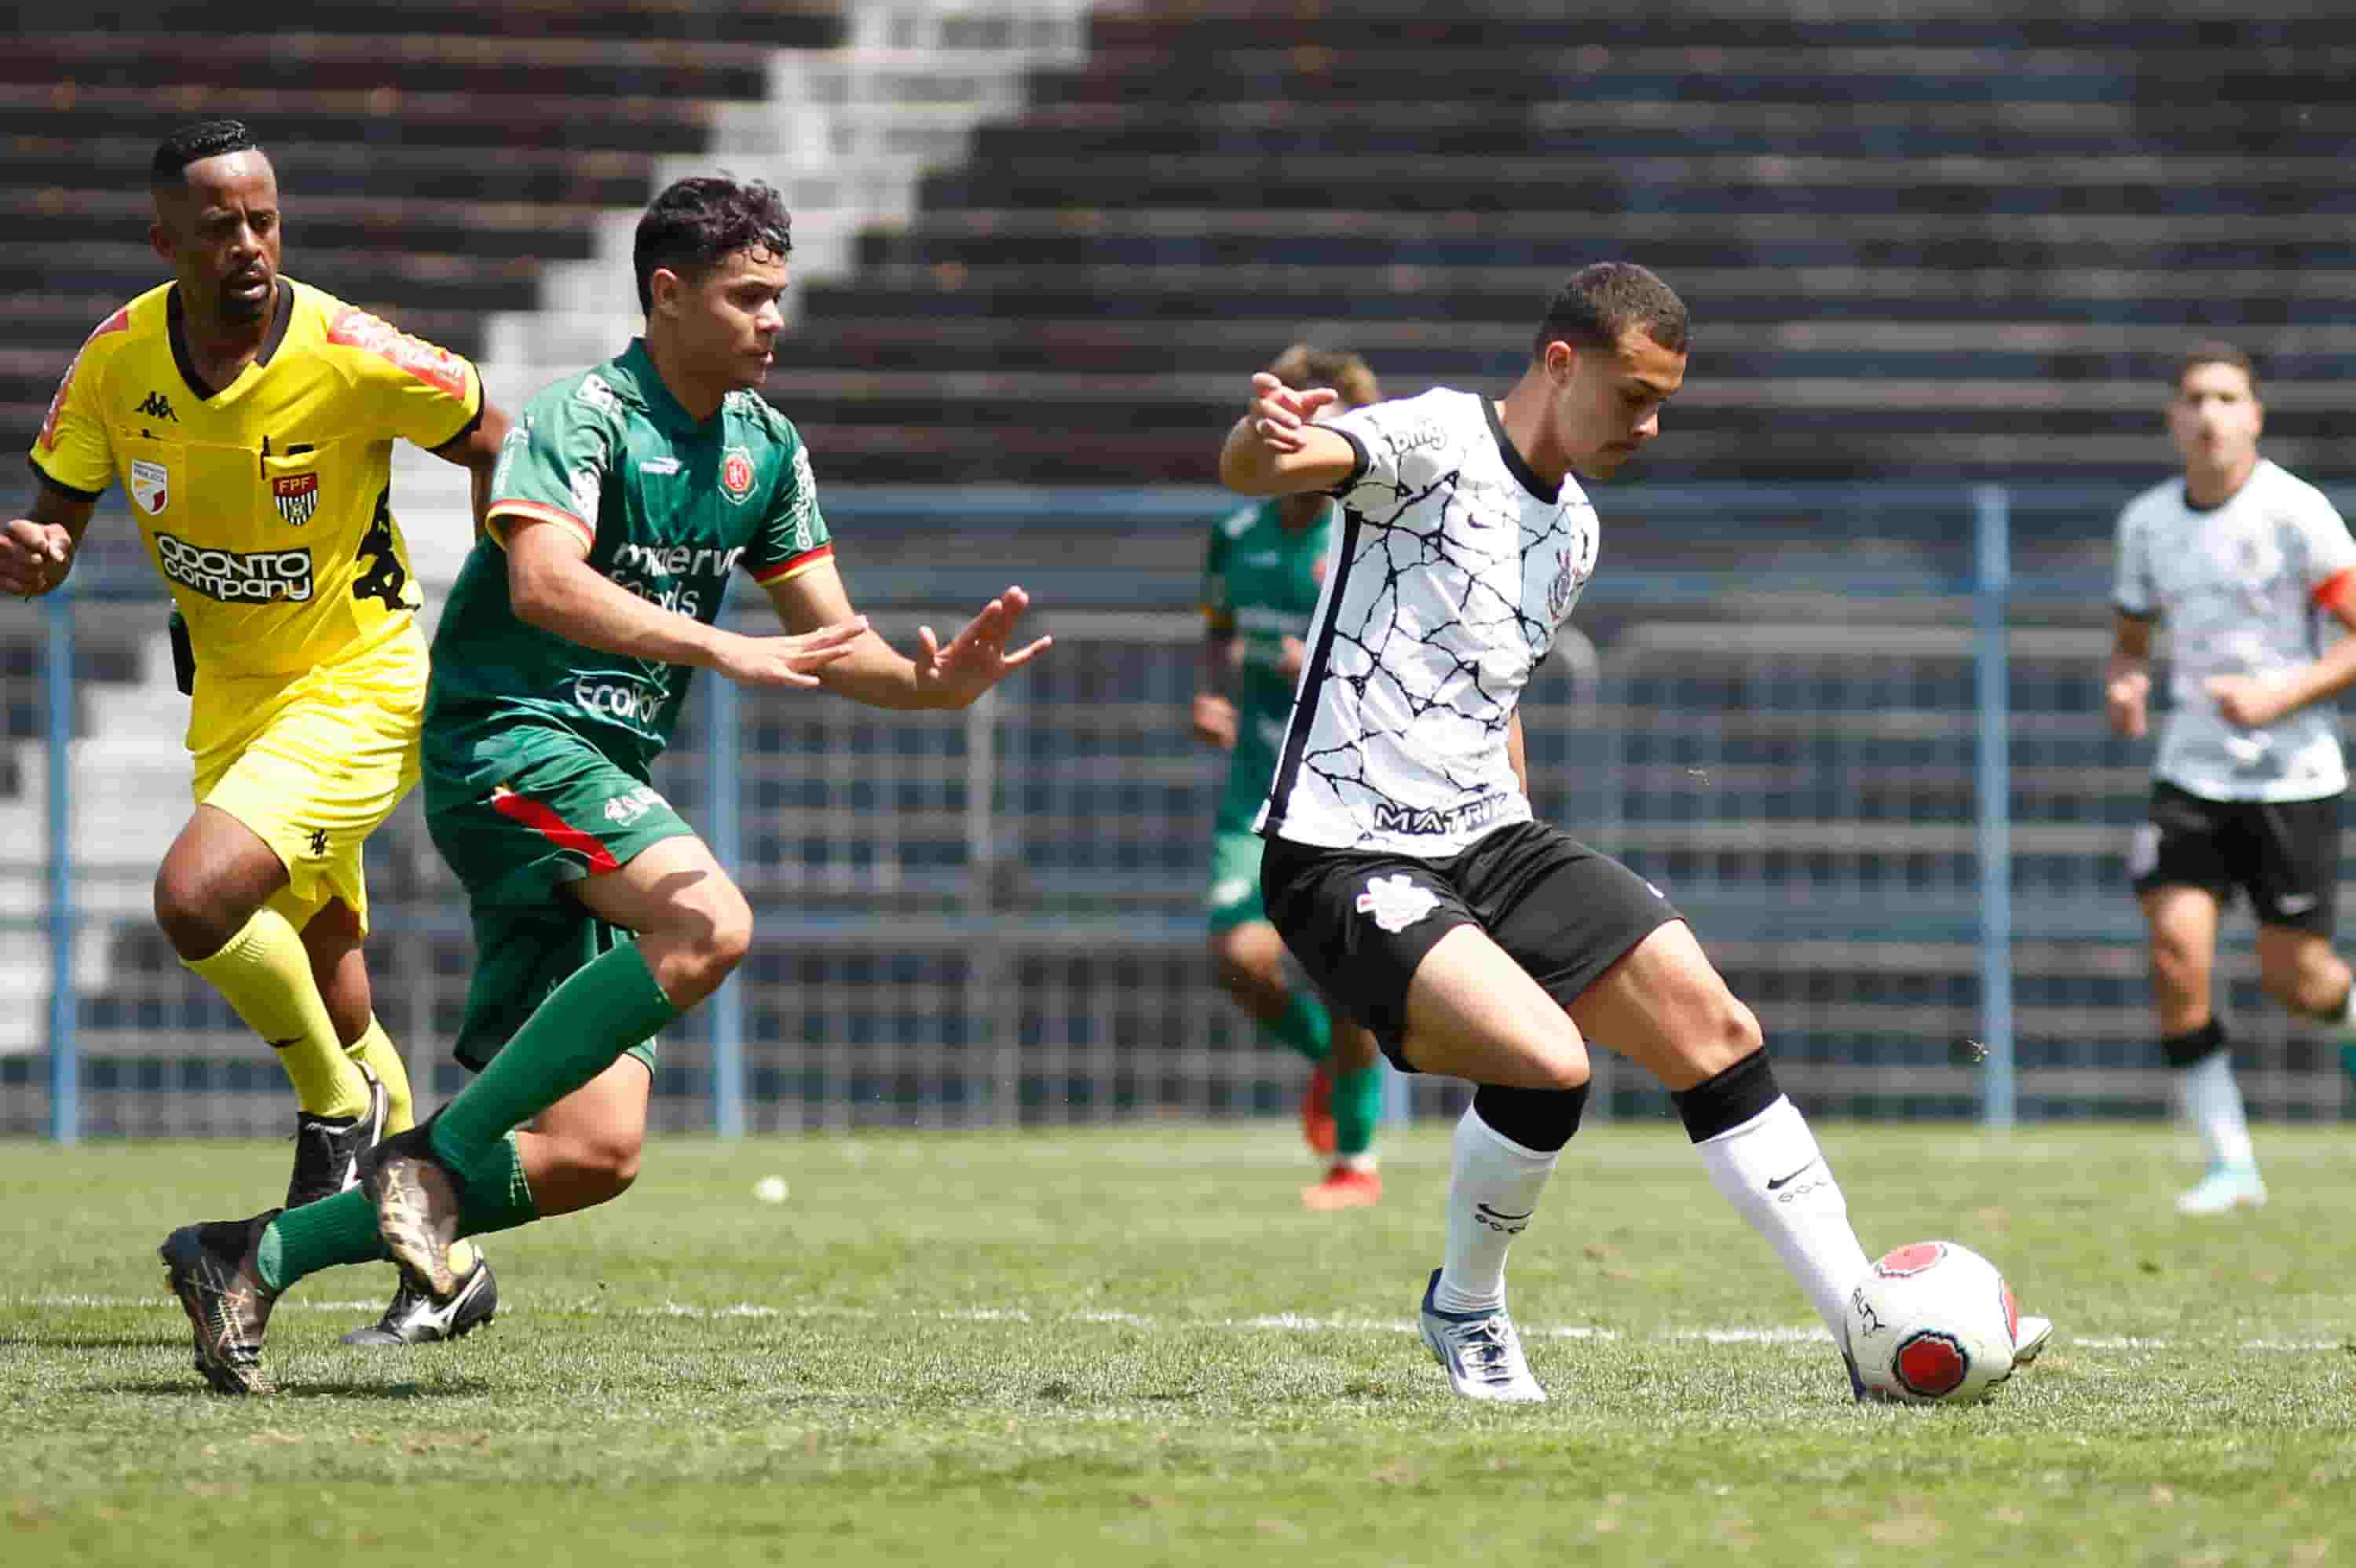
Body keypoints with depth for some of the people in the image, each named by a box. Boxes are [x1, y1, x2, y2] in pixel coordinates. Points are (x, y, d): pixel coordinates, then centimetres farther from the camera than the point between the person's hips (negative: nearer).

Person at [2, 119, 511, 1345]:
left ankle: (338, 1103, 0)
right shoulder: (120, 360, -9)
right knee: (325, 995, 11)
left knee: (197, 897, -27)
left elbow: (494, 445, -5)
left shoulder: (351, 358, -21)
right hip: (230, 693, 6)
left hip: (360, 684, -6)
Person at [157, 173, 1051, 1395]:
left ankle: (253, 1258, 5)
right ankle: (436, 1154, -26)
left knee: (596, 1152, -1)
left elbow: (828, 640, 17)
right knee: (707, 920, -35)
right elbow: (545, 582, -26)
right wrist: (722, 651, -34)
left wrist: (931, 684, -4)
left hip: (606, 778, 9)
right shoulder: (584, 417, -10)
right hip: (506, 737, -8)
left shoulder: (767, 449, 15)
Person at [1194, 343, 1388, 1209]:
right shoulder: (1238, 536, 6)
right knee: (1240, 957, -13)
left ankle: (1356, 1159, 11)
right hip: (1261, 781, 4)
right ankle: (1327, 1052, 22)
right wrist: (1217, 694, 5)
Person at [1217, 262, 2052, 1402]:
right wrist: (1262, 438, -54)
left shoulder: (1574, 530, 15)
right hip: (1346, 860, -8)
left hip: (1488, 839, 8)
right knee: (1548, 1060, -27)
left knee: (1712, 1027, -3)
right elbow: (1247, 473, -29)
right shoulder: (1436, 442, -11)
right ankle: (1465, 1310, 1)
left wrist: (1525, 879, 23)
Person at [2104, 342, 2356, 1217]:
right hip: (2192, 775, 4)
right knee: (2177, 951, -14)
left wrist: (2283, 695, -22)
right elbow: (2130, 638, 18)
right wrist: (2123, 683, -5)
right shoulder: (2147, 523, 5)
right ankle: (2231, 1165, -4)